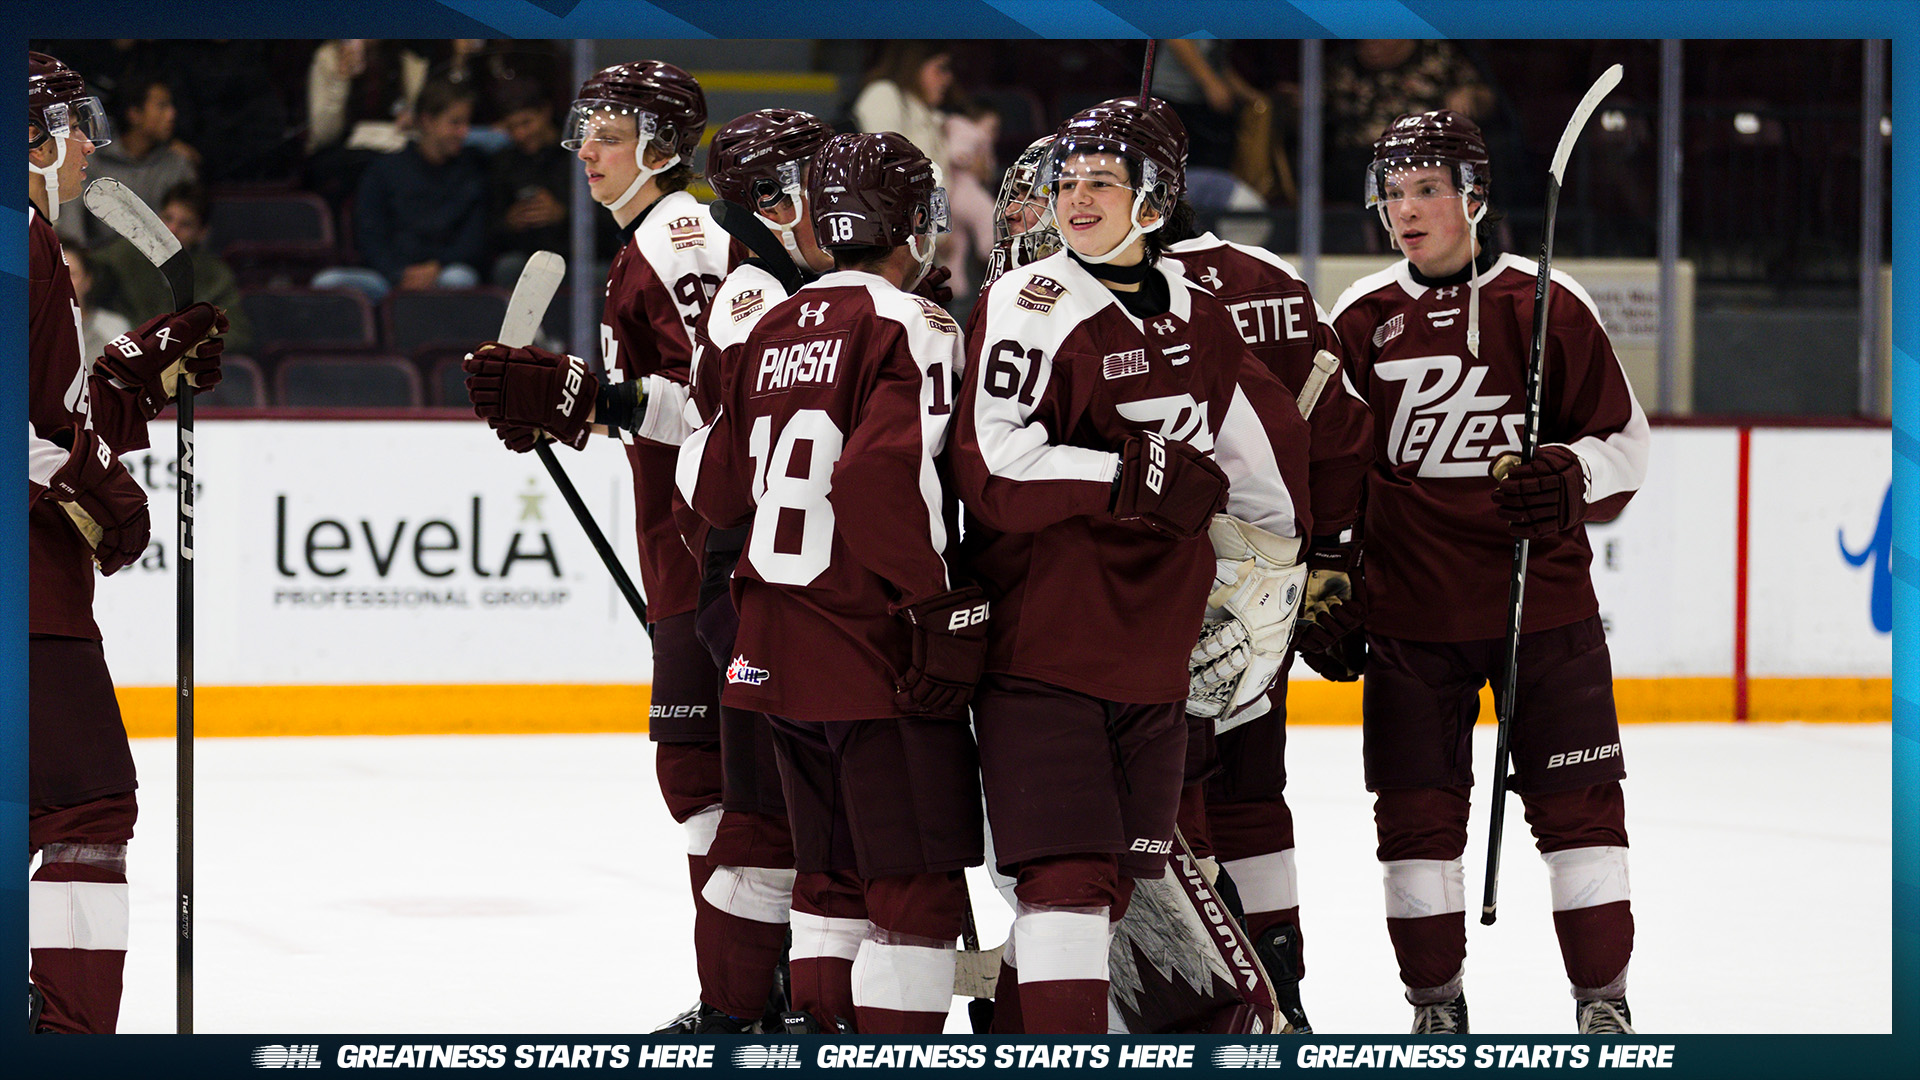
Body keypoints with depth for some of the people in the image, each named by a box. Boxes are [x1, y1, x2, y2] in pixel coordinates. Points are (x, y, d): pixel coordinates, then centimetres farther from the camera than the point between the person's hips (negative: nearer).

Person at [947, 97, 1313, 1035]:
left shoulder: (1198, 319, 10)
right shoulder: (1027, 305, -7)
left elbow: (1268, 460, 19)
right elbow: (993, 468, -18)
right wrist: (1134, 475, -21)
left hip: (1153, 652, 6)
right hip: (1039, 640, -6)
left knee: (1113, 879, 9)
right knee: (1069, 873, -13)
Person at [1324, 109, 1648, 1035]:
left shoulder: (1547, 305, -2)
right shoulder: (1360, 320, 5)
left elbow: (1623, 440, 2)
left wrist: (1567, 478, -18)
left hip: (1543, 601, -2)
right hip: (1408, 606, 2)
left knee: (1576, 801, -1)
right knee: (1417, 810, 3)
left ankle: (1603, 1000, 9)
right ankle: (1437, 1005, 16)